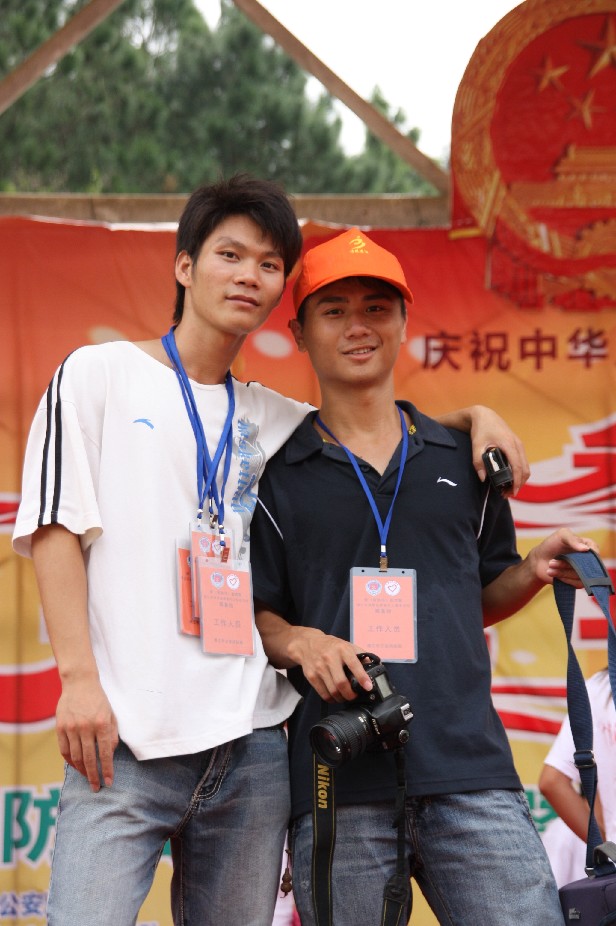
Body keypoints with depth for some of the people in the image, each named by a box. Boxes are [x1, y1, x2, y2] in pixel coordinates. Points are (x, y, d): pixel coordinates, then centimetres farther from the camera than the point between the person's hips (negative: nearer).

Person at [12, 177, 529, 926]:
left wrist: (473, 415, 13)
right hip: (126, 740, -4)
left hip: (252, 748, 5)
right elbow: (55, 530, 0)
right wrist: (79, 678, -11)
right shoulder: (98, 375, 8)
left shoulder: (275, 419, 19)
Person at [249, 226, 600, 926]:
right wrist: (299, 642, -11)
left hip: (469, 769, 2)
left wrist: (534, 572, 5)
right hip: (337, 779, -1)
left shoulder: (462, 458, 17)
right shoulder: (276, 473, 9)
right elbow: (254, 615, 9)